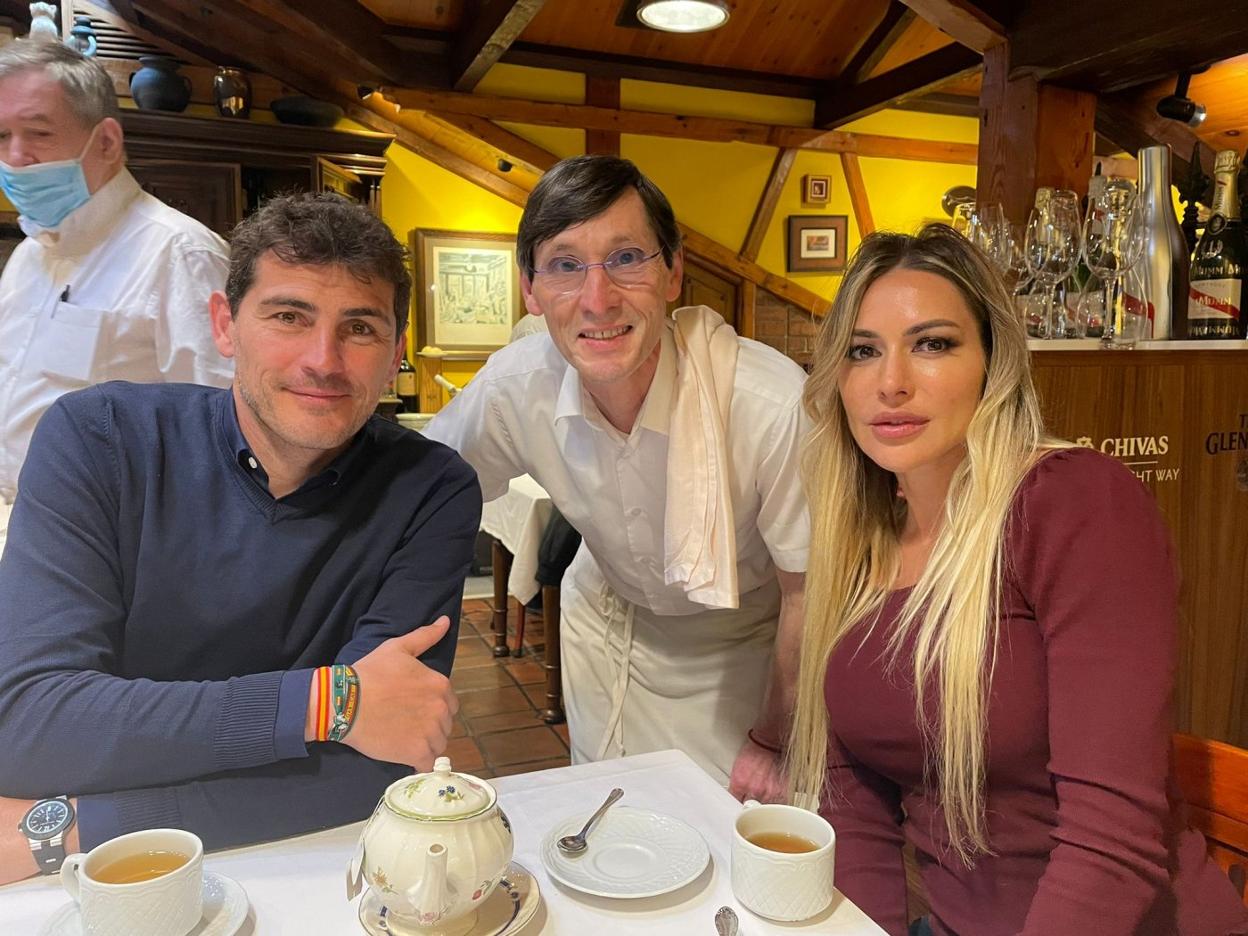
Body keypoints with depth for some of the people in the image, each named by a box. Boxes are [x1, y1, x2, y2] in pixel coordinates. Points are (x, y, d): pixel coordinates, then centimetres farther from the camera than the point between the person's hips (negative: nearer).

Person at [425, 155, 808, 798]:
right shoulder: (512, 389, -25)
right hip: (604, 619, 3)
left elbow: (806, 594, -21)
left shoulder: (774, 405, -36)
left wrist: (771, 741, -9)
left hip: (739, 642, -2)